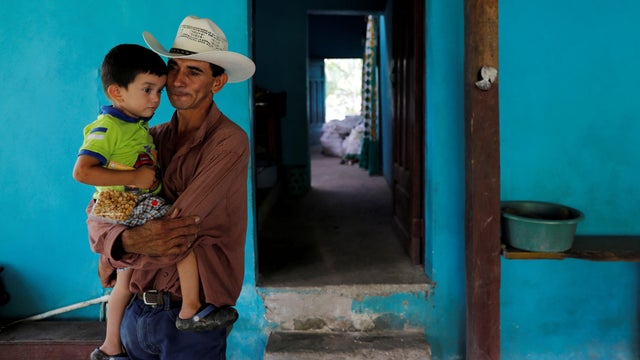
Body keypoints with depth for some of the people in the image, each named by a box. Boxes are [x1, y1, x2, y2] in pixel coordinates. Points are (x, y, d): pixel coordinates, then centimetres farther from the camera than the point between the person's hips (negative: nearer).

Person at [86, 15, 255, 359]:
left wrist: (112, 256, -11)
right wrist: (126, 240, -23)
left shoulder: (229, 141, -16)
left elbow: (177, 225, -22)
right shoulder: (152, 138, 4)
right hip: (135, 309, 5)